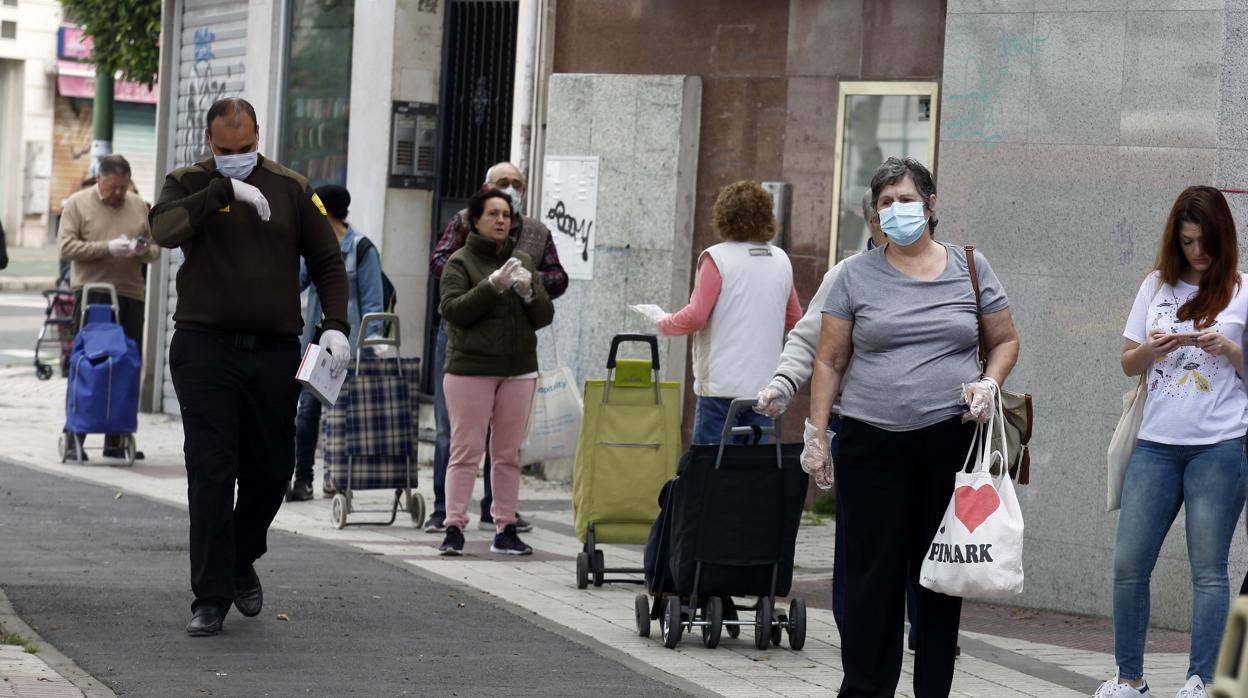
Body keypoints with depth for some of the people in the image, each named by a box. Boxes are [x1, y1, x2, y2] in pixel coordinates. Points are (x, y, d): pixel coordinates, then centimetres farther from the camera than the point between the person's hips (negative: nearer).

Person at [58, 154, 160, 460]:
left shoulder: (139, 207, 15)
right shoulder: (77, 204, 3)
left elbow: (155, 249, 19)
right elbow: (67, 246, -6)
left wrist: (143, 251, -4)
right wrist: (107, 248, -15)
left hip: (131, 295, 4)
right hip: (92, 294, -4)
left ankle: (116, 441, 9)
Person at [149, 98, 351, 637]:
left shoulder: (292, 189, 10)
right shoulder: (188, 184, 5)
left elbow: (327, 261, 10)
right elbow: (164, 229, -16)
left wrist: (335, 324, -4)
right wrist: (225, 190, -20)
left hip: (274, 351, 2)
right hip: (205, 349, -2)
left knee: (270, 470, 8)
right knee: (211, 473, -7)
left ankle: (241, 562, 34)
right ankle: (210, 597, -3)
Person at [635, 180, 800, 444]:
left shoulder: (717, 258, -8)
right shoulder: (781, 261, 7)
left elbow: (695, 317, -11)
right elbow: (793, 320, 17)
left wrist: (662, 321, 7)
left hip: (722, 382, -5)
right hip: (765, 383, 5)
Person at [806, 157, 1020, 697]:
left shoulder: (970, 269, 8)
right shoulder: (857, 276, 6)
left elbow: (1006, 342, 15)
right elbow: (829, 361, 7)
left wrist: (989, 384, -4)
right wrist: (816, 435, 1)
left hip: (952, 441, 1)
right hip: (873, 443, -1)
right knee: (873, 573, -3)